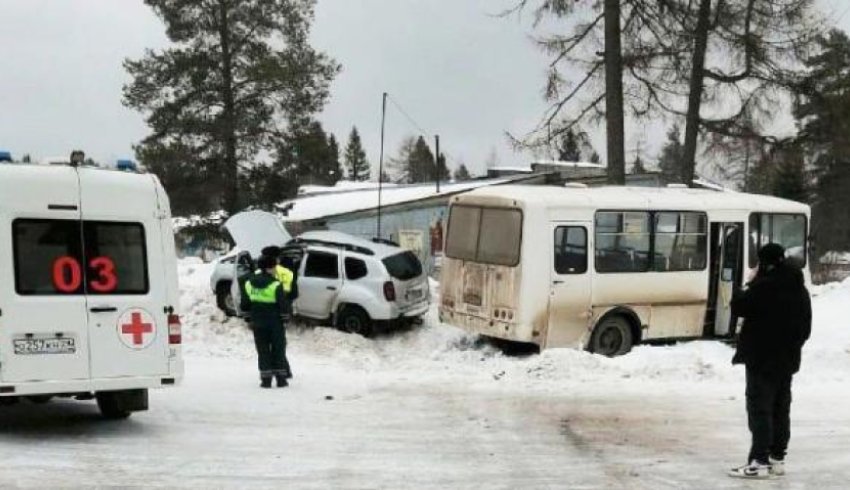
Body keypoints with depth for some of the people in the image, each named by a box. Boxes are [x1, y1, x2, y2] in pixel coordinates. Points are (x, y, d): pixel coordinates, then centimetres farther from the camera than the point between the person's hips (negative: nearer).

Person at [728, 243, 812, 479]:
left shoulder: (764, 287, -18)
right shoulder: (799, 289, 11)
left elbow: (738, 307, -12)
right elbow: (806, 326, 16)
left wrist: (746, 288, 2)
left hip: (762, 358, -8)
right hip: (787, 359, 8)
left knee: (760, 409, -6)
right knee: (780, 409, 13)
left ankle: (760, 461, -9)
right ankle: (777, 458, 16)